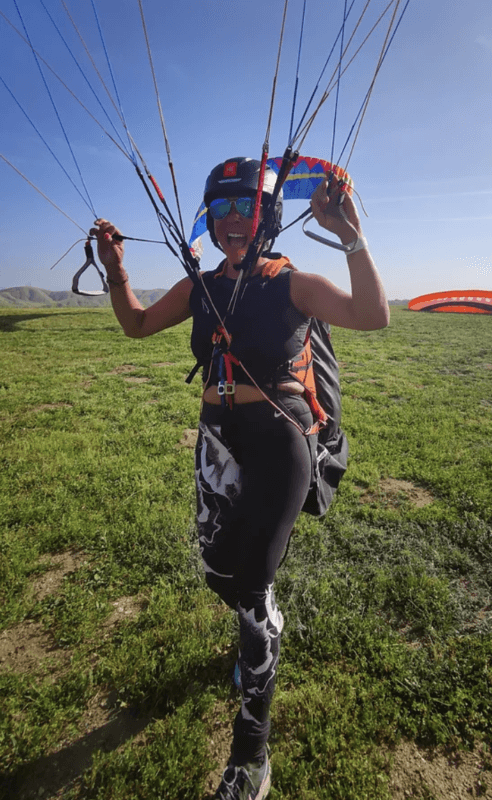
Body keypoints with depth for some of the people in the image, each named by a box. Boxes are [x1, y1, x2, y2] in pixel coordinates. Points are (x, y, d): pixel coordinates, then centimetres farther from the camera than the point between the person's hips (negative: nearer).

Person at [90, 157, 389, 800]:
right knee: (219, 572, 14)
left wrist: (352, 237, -28)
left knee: (251, 583, -3)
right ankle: (266, 633, 52)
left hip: (278, 438, -5)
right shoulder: (200, 289, 8)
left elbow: (372, 317, -18)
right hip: (218, 438, 5)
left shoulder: (293, 285, -6)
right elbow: (137, 325, 16)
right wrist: (116, 271, 2)